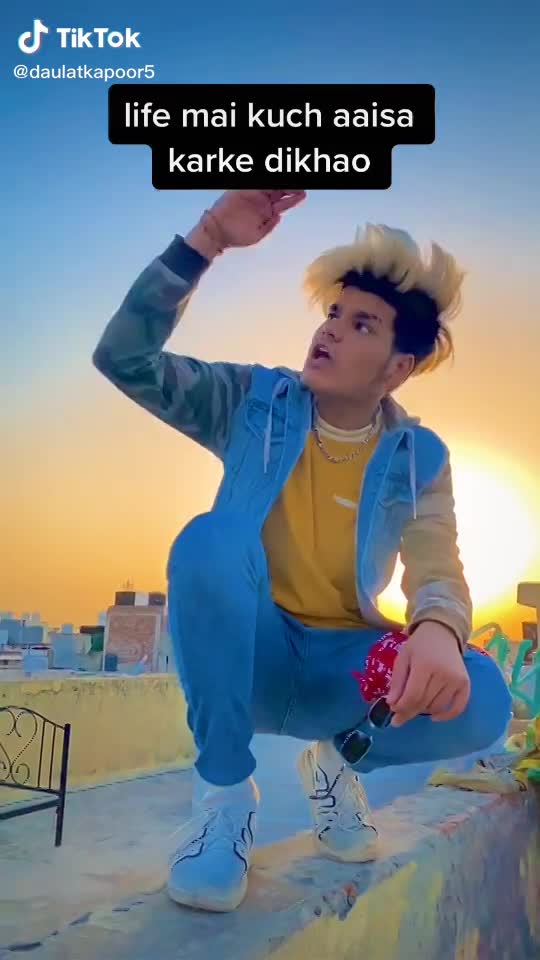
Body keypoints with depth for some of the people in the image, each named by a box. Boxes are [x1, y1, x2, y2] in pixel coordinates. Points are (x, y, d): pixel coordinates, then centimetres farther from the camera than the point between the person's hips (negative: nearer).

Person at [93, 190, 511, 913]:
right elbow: (124, 358, -15)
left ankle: (337, 758, 6)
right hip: (249, 652, 0)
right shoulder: (254, 401, -5)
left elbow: (438, 572, -16)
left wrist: (437, 632, -42)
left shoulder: (418, 457, -3)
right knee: (212, 540, -33)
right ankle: (226, 789, -15)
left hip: (342, 666, 1)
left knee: (477, 700, -28)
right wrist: (207, 240, -26)